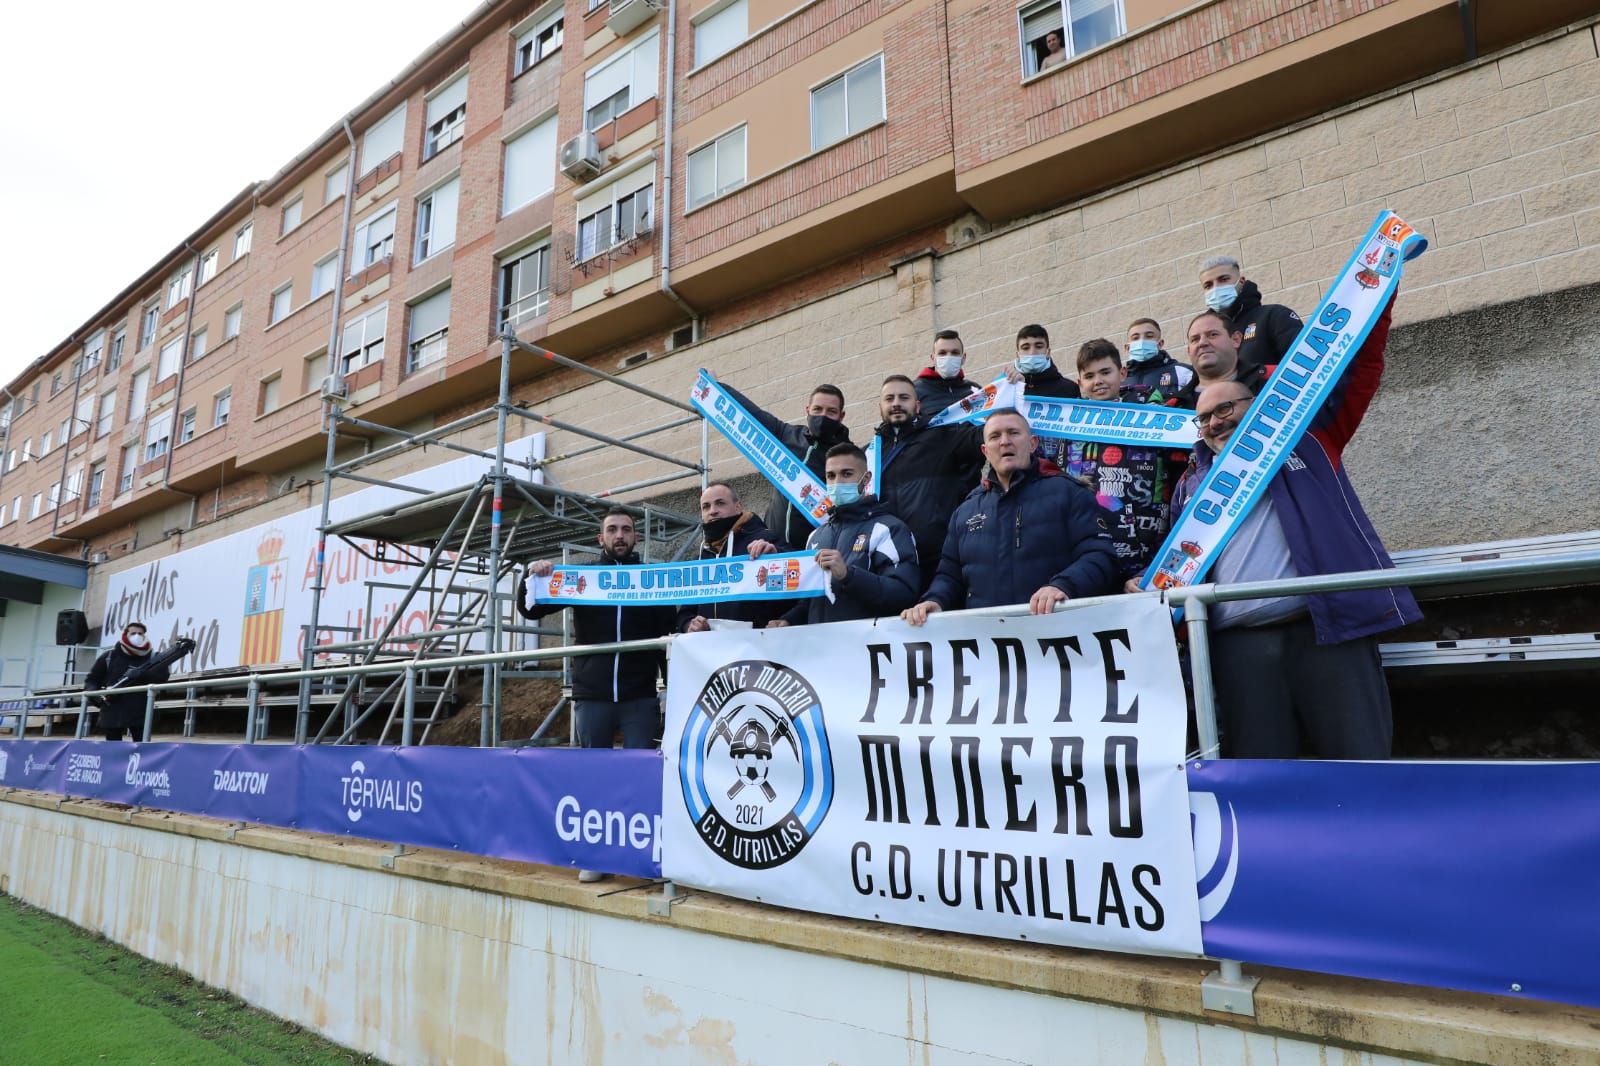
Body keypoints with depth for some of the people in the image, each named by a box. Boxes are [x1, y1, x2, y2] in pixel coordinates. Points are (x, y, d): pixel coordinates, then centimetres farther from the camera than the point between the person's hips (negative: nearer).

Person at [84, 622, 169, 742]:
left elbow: (163, 673, -12)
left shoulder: (150, 657, 5)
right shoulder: (108, 657, 7)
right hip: (113, 713, 1)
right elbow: (91, 680, 13)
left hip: (140, 713, -1)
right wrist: (96, 695, -6)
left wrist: (140, 674, -27)